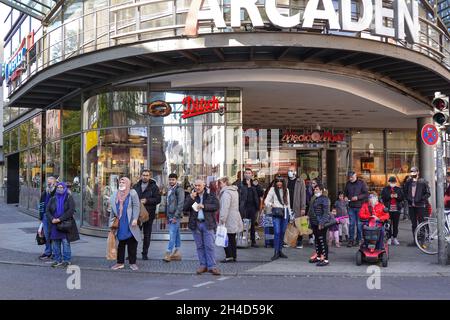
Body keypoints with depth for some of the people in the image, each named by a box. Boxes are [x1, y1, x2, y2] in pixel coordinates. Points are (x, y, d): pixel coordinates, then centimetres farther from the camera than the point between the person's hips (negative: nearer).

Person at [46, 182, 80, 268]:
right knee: (55, 243, 7)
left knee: (65, 242, -2)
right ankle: (57, 260, 16)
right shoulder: (53, 199, 12)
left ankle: (66, 260, 6)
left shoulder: (69, 198, -1)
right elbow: (48, 210, 8)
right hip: (54, 225, 4)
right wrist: (52, 219, -11)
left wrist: (60, 219, -18)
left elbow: (71, 210, -12)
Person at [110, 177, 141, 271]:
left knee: (132, 245, 2)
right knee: (120, 244, 9)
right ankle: (120, 262, 17)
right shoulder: (115, 195, 13)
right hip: (120, 225, 4)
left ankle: (132, 263, 10)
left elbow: (136, 206, -7)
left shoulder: (132, 193, -2)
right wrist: (112, 221, 15)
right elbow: (113, 209, 17)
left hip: (130, 225, -4)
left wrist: (135, 219, -15)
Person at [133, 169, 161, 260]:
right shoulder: (136, 186, 12)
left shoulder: (154, 187, 1)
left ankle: (145, 253, 15)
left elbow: (158, 199, -6)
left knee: (147, 235, 5)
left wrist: (147, 201, -16)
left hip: (149, 213, -2)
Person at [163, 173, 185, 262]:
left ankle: (168, 253, -10)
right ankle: (177, 253, 16)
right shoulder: (169, 189, 16)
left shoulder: (179, 189, -10)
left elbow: (181, 204, -17)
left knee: (172, 235, -10)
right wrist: (167, 216, 17)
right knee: (176, 235, 12)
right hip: (170, 216, 8)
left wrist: (176, 216, -19)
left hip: (175, 216, -8)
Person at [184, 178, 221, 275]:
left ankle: (212, 266, -1)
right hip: (195, 224, 3)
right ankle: (203, 265, 15)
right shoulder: (191, 196, 10)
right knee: (199, 246, 7)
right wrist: (191, 198, -12)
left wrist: (204, 206, -17)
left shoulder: (210, 195, 3)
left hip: (207, 223, -3)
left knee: (209, 246, -4)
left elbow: (216, 206, -7)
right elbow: (185, 208, 0)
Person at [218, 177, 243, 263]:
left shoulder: (226, 192, -15)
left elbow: (225, 207, -23)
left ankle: (229, 256, -4)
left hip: (228, 220, -9)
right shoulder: (235, 191, 15)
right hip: (235, 220, 9)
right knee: (232, 239, 13)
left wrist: (222, 219, -23)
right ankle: (233, 257, 17)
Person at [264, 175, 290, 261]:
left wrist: (289, 213, 16)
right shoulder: (273, 189, 1)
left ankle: (280, 251, 15)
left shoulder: (286, 190, 14)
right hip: (276, 212, -4)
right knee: (277, 232, -12)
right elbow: (266, 201, -2)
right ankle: (276, 252, -8)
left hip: (285, 212, 4)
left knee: (282, 232, 6)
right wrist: (271, 204, -22)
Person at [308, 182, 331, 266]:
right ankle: (318, 256, 26)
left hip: (321, 224, -9)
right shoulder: (314, 198, 17)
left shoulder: (324, 199, -11)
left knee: (322, 240, -8)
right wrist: (310, 221, 21)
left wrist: (321, 223, -23)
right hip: (314, 223, 9)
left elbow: (325, 212, -17)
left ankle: (325, 259, -5)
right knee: (317, 240, 15)